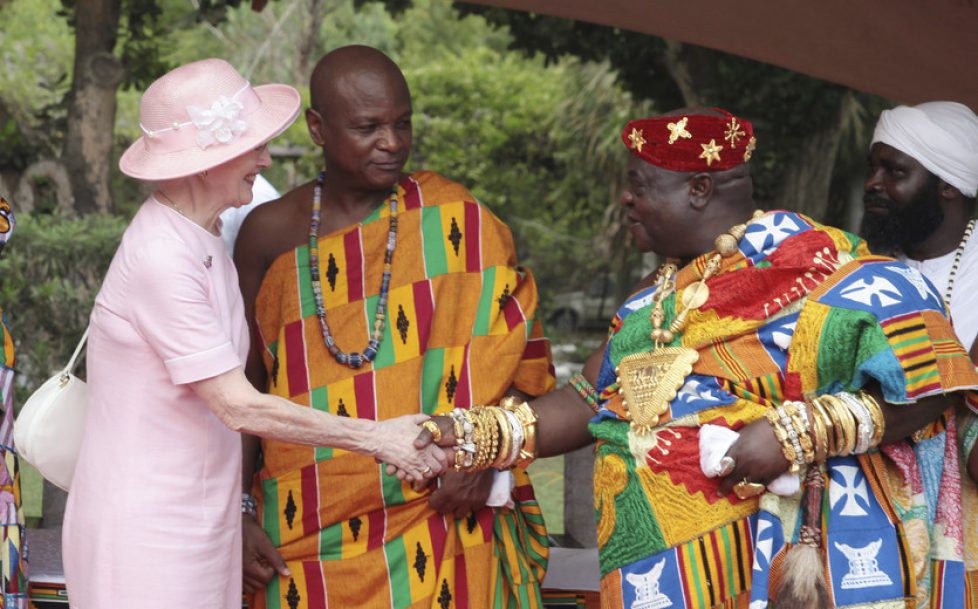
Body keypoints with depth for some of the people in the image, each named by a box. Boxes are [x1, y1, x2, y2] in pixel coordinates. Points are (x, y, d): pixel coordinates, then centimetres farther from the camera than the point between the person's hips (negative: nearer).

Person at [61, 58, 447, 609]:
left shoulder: (204, 241, 9)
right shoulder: (159, 259, -20)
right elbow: (241, 408, -18)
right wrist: (375, 438, -12)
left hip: (200, 523, 8)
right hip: (147, 537, -8)